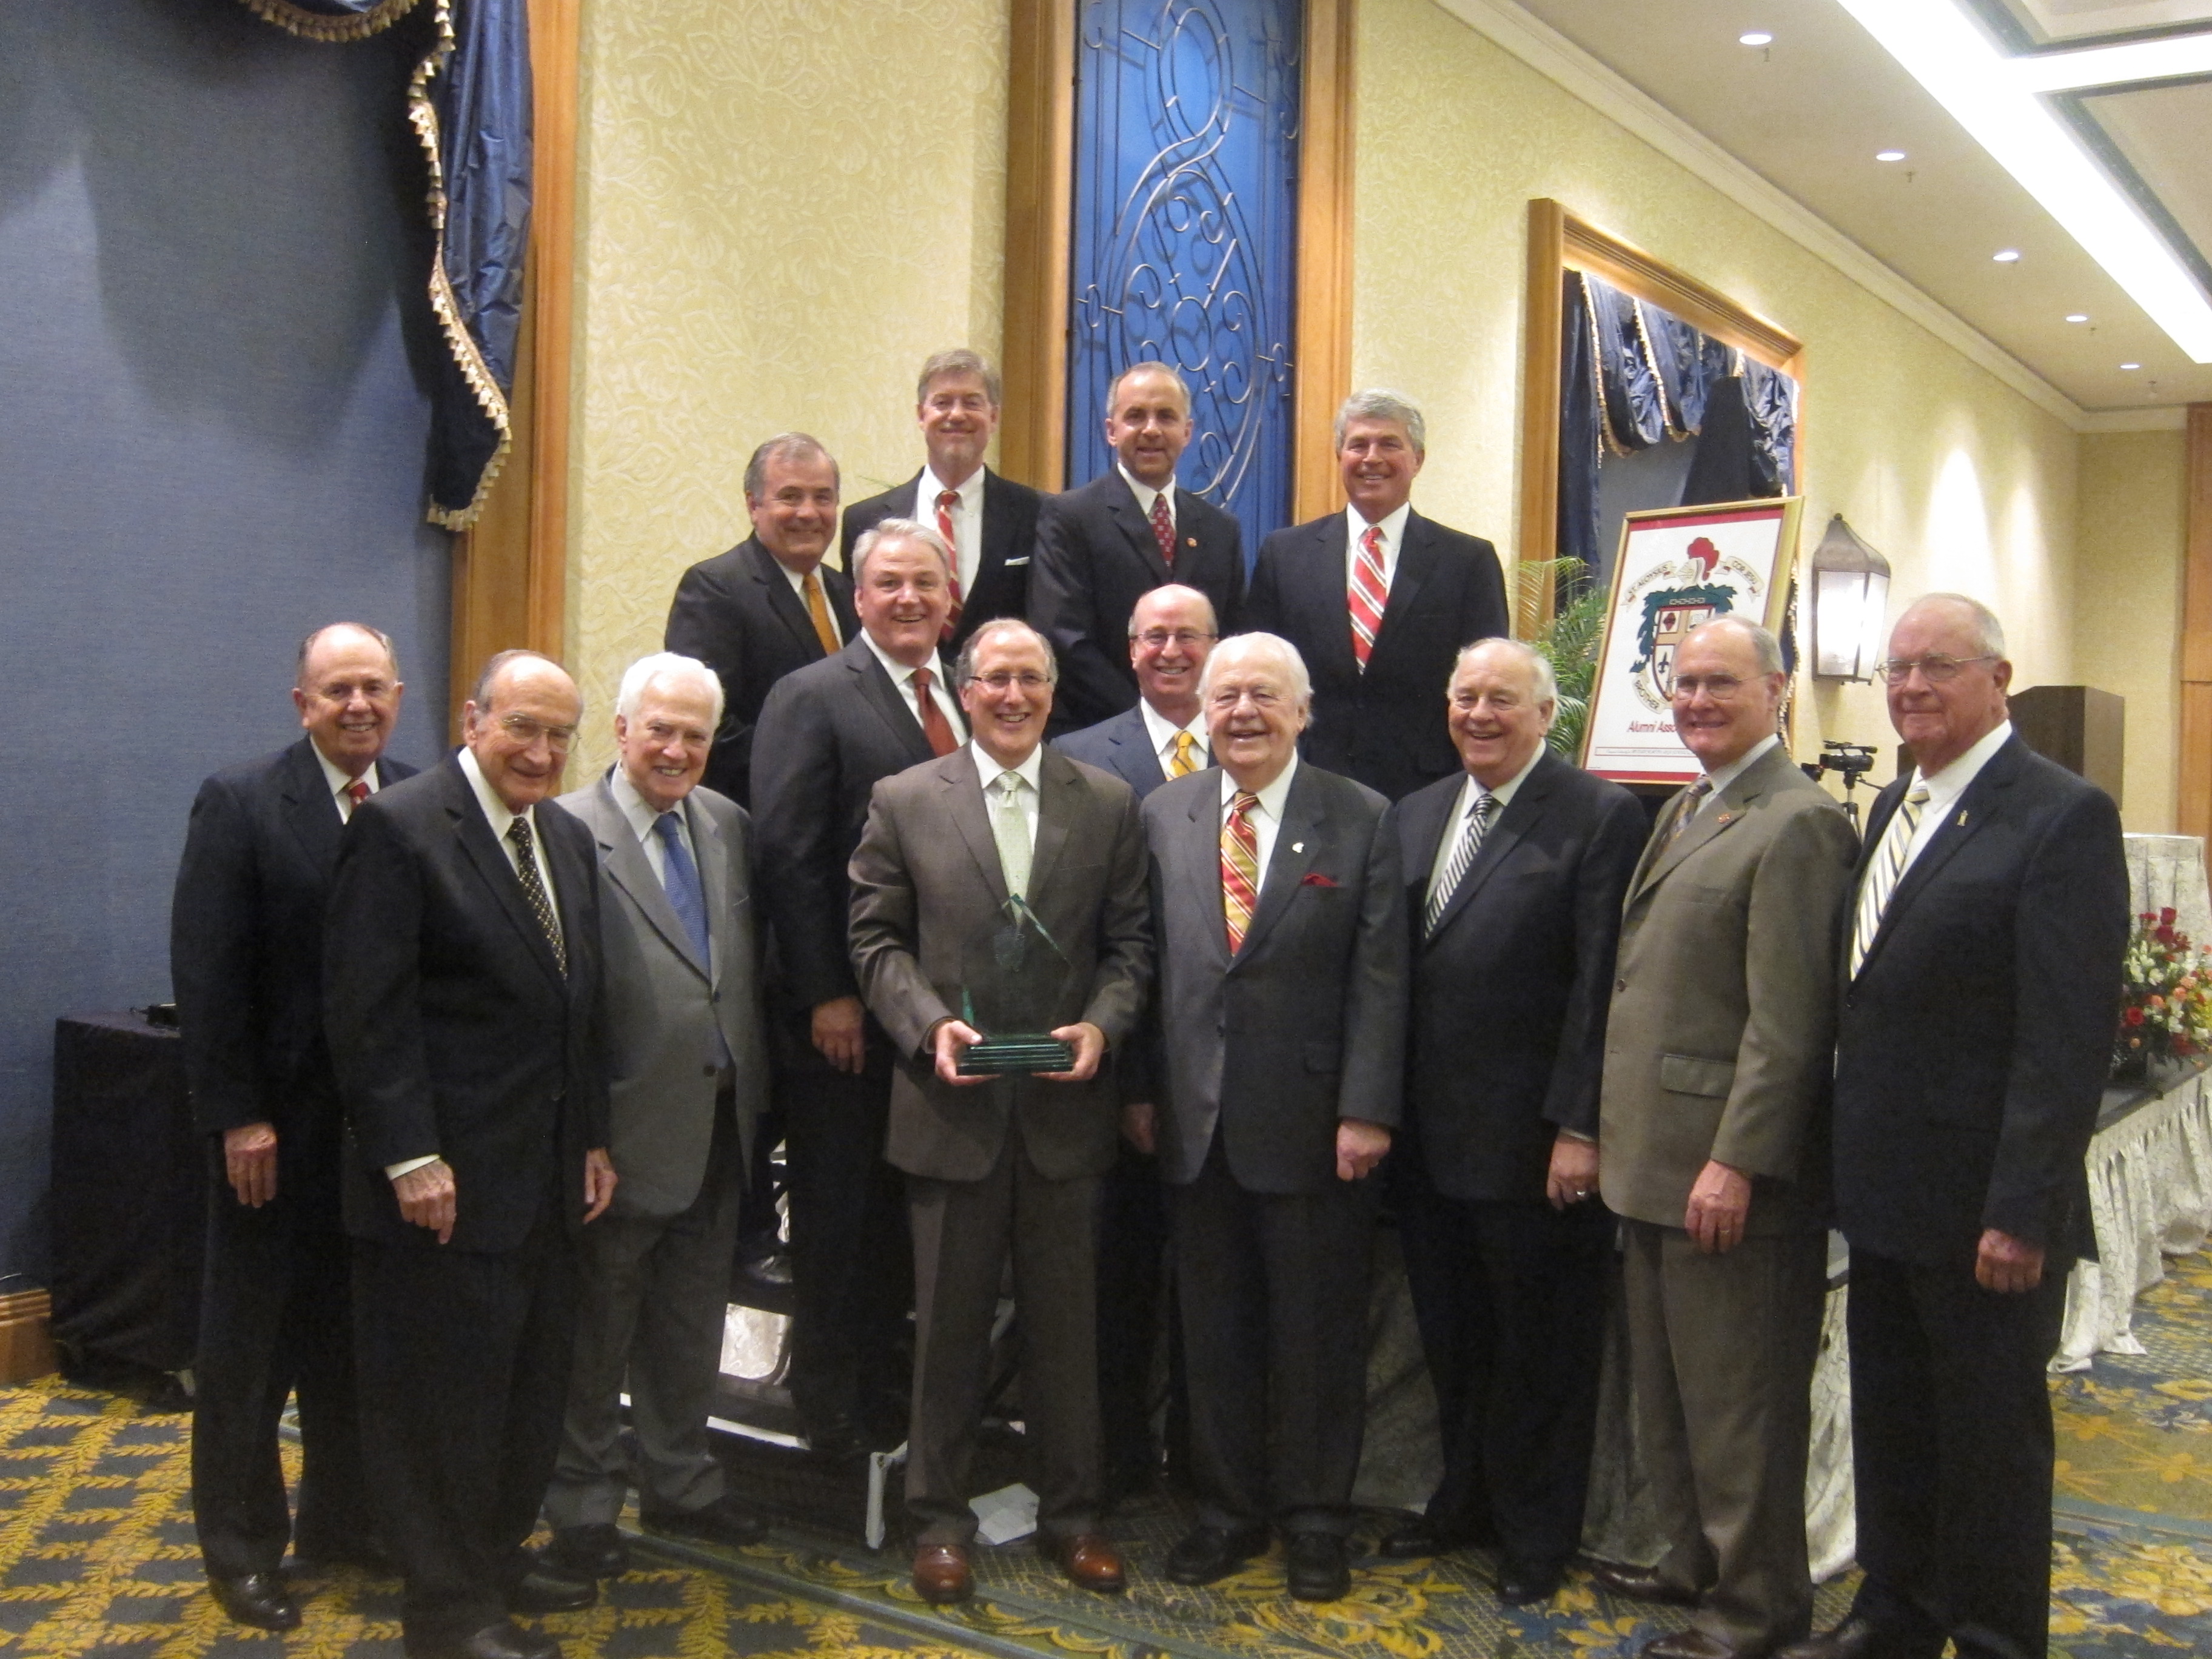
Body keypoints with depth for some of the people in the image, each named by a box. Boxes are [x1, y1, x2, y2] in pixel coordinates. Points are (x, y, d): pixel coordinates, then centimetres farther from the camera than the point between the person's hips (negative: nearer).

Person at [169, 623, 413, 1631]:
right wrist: (238, 1116, -14)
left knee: (361, 1333, 14)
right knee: (251, 1340, 10)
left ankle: (343, 1518, 30)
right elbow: (206, 973, -10)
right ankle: (241, 1543, 25)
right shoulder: (239, 804, -7)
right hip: (278, 1123, -3)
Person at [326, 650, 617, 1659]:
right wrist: (411, 1157, -19)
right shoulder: (400, 827, -12)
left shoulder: (568, 837, 12)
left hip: (545, 1177, 8)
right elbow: (367, 1008, -16)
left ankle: (498, 1559, 34)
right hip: (448, 1178, -8)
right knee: (444, 1394, 4)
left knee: (534, 1383, 17)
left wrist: (592, 1138, 13)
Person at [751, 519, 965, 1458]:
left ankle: (894, 1397, 25)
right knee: (838, 1214, 6)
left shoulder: (969, 698, 12)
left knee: (908, 1214, 13)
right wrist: (826, 995, -15)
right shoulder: (813, 698, -5)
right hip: (846, 1015, -5)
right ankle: (835, 1408, 19)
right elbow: (789, 855, -11)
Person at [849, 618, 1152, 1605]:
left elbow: (1129, 942, 5)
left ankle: (1070, 1513, 27)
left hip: (1066, 1105, 1)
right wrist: (929, 1024, -14)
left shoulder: (1109, 804, 5)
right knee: (949, 1325, 10)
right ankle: (940, 1520, 25)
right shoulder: (903, 802, 2)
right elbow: (876, 938, 1)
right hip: (951, 1104, -1)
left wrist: (1102, 1025, -12)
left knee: (1065, 1323, 12)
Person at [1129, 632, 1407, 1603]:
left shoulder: (1361, 820, -3)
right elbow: (1147, 959, 6)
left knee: (1317, 1330, 9)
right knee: (1213, 1328, 13)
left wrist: (1366, 1110, -11)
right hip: (1196, 1116, 3)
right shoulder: (1163, 814, 5)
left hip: (1311, 1118, -2)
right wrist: (1140, 1088, 2)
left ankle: (1314, 1518, 26)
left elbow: (1379, 977, -6)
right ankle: (1228, 1508, 29)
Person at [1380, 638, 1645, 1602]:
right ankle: (1466, 1499, 36)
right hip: (1428, 1133, 6)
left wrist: (1579, 1127, -16)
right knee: (1452, 1338, 17)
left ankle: (1536, 1535, 27)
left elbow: (1600, 983, -13)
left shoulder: (1599, 817, -9)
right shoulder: (1415, 815, 11)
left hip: (1532, 1140, -5)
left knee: (1541, 1347, 10)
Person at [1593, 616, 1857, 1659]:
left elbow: (1787, 1021, -20)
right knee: (1666, 1388, 20)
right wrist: (1622, 1136, 16)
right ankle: (1696, 1561, 35)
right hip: (1654, 1161, 9)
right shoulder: (1683, 812, 15)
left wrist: (1736, 1161, -22)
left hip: (1730, 1171, -9)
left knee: (1738, 1398, 3)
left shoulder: (1797, 824, -15)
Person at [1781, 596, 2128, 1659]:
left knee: (1991, 1434, 8)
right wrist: (1853, 1154, 11)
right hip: (1887, 1190, 8)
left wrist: (2023, 1210, -21)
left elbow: (2069, 1037, -19)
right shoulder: (1896, 806, 11)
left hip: (1981, 1203, -8)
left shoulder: (2062, 816, -14)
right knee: (1890, 1416, 19)